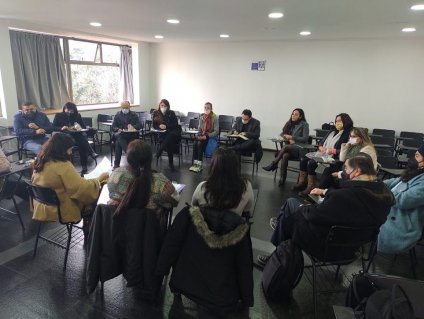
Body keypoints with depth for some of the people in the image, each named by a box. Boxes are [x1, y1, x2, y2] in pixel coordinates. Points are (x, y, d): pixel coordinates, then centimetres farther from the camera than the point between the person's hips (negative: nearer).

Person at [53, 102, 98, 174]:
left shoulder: (77, 116, 19)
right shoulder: (58, 116, 14)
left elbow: (84, 127, 14)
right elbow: (53, 127, 6)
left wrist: (79, 127, -10)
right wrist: (61, 128, -14)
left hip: (77, 135, 2)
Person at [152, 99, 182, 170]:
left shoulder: (171, 113, 5)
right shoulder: (155, 113, 8)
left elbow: (175, 124, -2)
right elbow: (154, 126, 8)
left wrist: (166, 126, -18)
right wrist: (159, 126, -17)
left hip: (172, 133, 0)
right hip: (162, 134, 0)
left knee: (171, 135, -40)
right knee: (169, 142, -35)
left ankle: (159, 151, -33)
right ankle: (170, 162, -29)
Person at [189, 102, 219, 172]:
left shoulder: (214, 118, -7)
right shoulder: (202, 117, 9)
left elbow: (216, 131, -12)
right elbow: (199, 129, 14)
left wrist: (206, 136, -21)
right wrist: (199, 135, -8)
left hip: (210, 136, -4)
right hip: (202, 135, 4)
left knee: (200, 144, -30)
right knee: (195, 143, -26)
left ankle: (199, 165, -24)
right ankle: (195, 163, -24)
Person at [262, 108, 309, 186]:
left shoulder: (304, 124, -1)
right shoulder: (290, 123, 14)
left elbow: (305, 138, -9)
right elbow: (282, 134, 15)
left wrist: (292, 137, -13)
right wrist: (289, 139, -5)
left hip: (300, 148, -4)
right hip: (290, 147, 4)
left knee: (286, 147, -34)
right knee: (285, 155, -32)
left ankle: (274, 164, -25)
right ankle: (282, 178, -33)